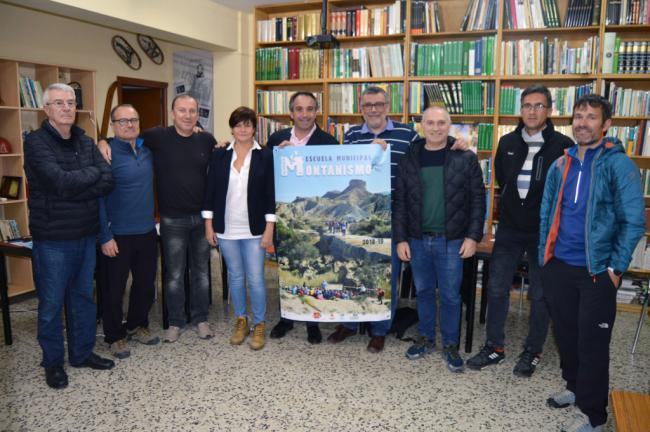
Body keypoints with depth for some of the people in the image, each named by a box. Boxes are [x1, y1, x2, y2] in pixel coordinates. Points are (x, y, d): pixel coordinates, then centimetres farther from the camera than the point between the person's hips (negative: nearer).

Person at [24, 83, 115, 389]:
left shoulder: (85, 142, 7)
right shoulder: (36, 143, -10)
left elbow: (108, 181, -6)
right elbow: (60, 182, -25)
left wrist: (71, 188, -18)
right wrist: (91, 173, -10)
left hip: (86, 235, 6)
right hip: (52, 238, -5)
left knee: (83, 297, 17)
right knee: (51, 303, 8)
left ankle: (82, 353, 33)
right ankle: (53, 362, 26)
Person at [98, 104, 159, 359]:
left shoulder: (147, 150, 6)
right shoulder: (106, 153, -12)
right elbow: (98, 197, -13)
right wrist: (105, 236, -16)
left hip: (147, 232, 6)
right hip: (118, 235, -6)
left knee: (146, 284, 16)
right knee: (114, 288, 8)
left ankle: (137, 326, 36)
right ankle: (115, 336, 24)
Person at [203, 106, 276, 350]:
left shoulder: (264, 156, -3)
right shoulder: (219, 156, 2)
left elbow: (270, 193, -4)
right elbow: (210, 191, 4)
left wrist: (269, 229, -8)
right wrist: (209, 225, 1)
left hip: (254, 230, -2)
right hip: (226, 229, 2)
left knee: (255, 279, 0)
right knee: (235, 276, 13)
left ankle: (259, 325, 19)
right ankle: (240, 321, 31)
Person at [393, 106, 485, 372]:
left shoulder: (465, 158, -3)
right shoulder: (409, 159, 2)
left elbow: (477, 199, -2)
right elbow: (399, 202, 4)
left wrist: (473, 236, -7)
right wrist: (400, 239, -1)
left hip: (451, 241, -2)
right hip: (417, 240, 2)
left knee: (450, 295, 7)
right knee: (423, 291, 16)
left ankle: (450, 345, 25)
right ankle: (426, 338, 33)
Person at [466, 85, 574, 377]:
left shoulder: (562, 145, -9)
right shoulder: (508, 143, 4)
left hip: (544, 231, -3)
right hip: (509, 229, 4)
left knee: (540, 294, 8)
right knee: (497, 288, 6)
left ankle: (533, 352, 25)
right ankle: (494, 347, 21)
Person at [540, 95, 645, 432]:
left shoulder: (619, 164, -9)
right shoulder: (560, 165, 7)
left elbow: (634, 221, -10)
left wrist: (615, 268, -12)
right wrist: (544, 258, 10)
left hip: (596, 271, -5)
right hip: (558, 266, 5)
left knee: (592, 342, 4)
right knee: (565, 334, 17)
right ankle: (575, 387, 39)